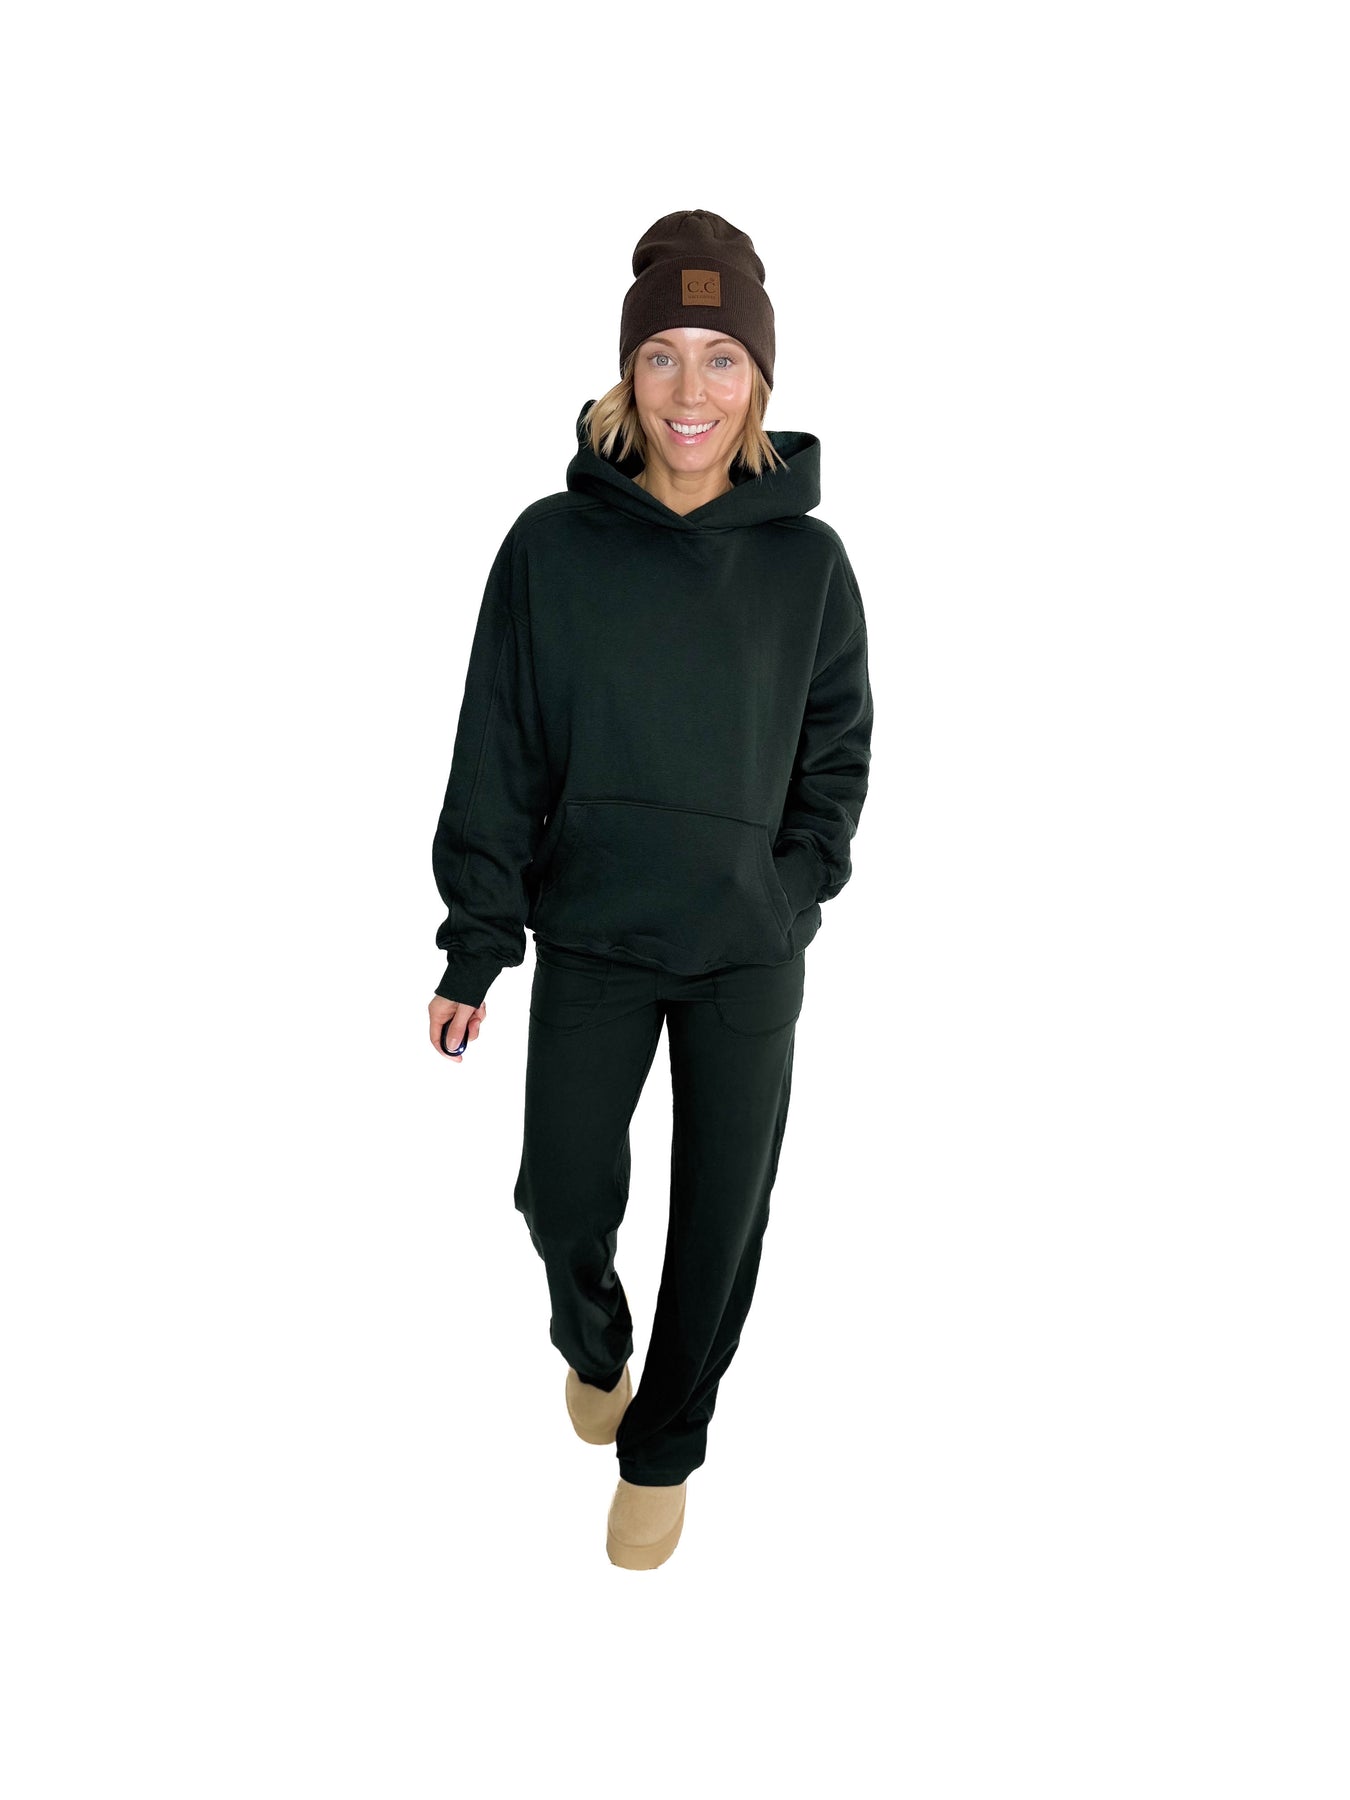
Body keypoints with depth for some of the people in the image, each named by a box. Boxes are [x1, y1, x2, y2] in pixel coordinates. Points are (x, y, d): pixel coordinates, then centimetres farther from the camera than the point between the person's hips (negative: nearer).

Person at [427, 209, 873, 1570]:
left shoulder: (806, 559, -4)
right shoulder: (553, 546, -8)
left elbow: (837, 750, 6)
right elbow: (495, 756, -4)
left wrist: (793, 892, -6)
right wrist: (476, 946, -4)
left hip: (750, 956, 1)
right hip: (591, 945, 0)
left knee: (723, 1214, 8)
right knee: (564, 1198, 6)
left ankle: (662, 1448, 31)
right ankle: (592, 1343, 42)